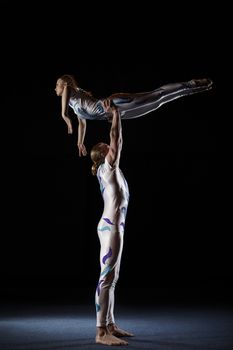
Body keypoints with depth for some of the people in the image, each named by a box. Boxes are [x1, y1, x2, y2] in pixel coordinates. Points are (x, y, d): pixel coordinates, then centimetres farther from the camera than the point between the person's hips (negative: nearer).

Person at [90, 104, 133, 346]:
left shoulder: (110, 169, 17)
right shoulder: (107, 166, -5)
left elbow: (116, 142, 27)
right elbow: (116, 138, -9)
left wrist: (115, 115, 29)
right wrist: (115, 114, -1)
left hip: (112, 226, 10)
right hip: (111, 227, -10)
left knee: (111, 278, 10)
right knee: (107, 278, -11)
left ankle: (110, 325, 15)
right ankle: (101, 332, -12)